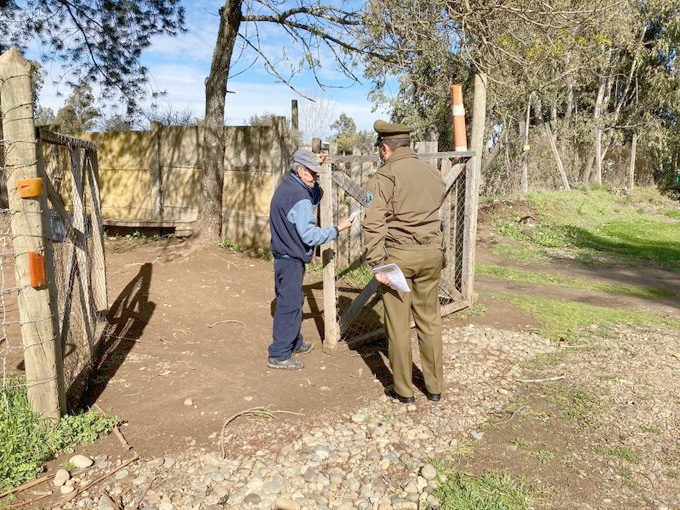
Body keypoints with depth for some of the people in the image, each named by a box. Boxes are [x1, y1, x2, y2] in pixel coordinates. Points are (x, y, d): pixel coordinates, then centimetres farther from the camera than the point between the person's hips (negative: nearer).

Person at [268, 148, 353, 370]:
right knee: (289, 305, -2)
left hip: (283, 254, 10)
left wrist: (314, 179, 7)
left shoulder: (287, 185, 7)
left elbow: (314, 199, 20)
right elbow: (310, 235, -26)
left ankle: (294, 342, 37)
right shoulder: (299, 197, -23)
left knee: (293, 300, 22)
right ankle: (279, 355, 7)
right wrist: (337, 229, -17)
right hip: (291, 260, -10)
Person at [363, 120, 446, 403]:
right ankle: (435, 387, 25)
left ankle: (404, 390, 17)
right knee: (429, 320, 15)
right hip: (431, 253, 5)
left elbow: (374, 223, -17)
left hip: (398, 255, -5)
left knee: (398, 324, 6)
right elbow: (435, 209, 15)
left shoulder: (384, 176, -9)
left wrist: (377, 263, -16)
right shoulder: (432, 173, 9)